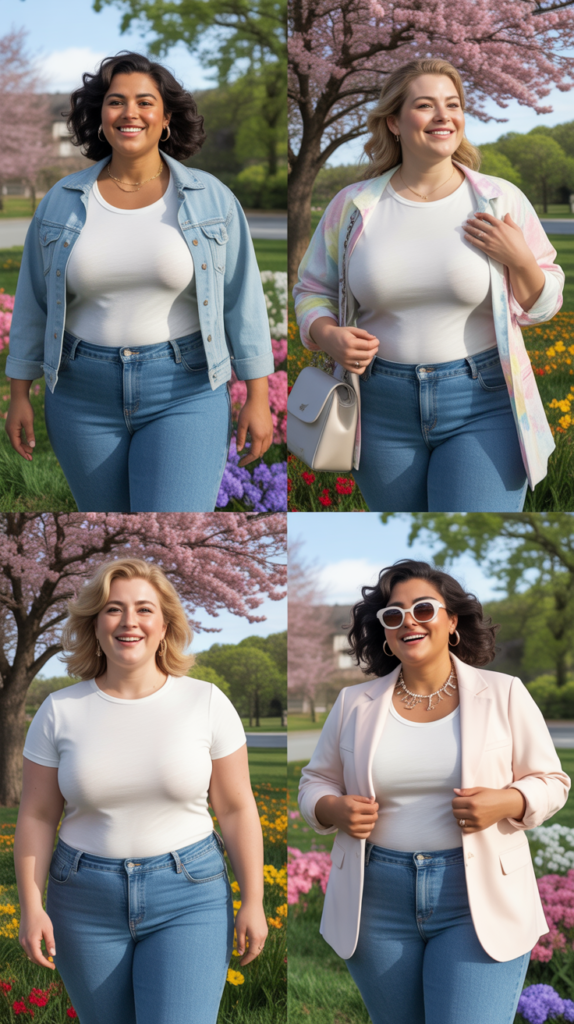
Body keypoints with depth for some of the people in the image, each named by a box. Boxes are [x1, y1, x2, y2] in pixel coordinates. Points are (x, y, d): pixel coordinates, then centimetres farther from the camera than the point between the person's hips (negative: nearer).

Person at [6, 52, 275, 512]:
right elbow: (33, 302, 10)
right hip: (83, 396, 3)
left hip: (185, 393, -2)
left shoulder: (211, 199, 0)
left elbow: (242, 300, 1)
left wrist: (258, 397, -2)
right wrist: (19, 395, 8)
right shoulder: (62, 202, 4)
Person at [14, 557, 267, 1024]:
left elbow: (236, 810, 1)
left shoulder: (206, 702, -2)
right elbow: (37, 816, 4)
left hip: (188, 897, -2)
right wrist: (31, 906, -3)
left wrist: (253, 902, -1)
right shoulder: (60, 711, 1)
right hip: (87, 899, 2)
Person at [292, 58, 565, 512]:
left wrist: (520, 260, -13)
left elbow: (543, 305, 7)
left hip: (483, 407, -2)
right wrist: (328, 335, -9)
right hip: (383, 409, 2)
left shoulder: (502, 200, 0)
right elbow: (312, 290, 12)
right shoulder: (353, 206, 2)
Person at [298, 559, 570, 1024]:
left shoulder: (504, 694, 2)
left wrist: (506, 803, -15)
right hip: (378, 902, 3)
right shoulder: (355, 703, 7)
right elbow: (315, 783, 15)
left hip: (478, 899, -2)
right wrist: (334, 809, -8)